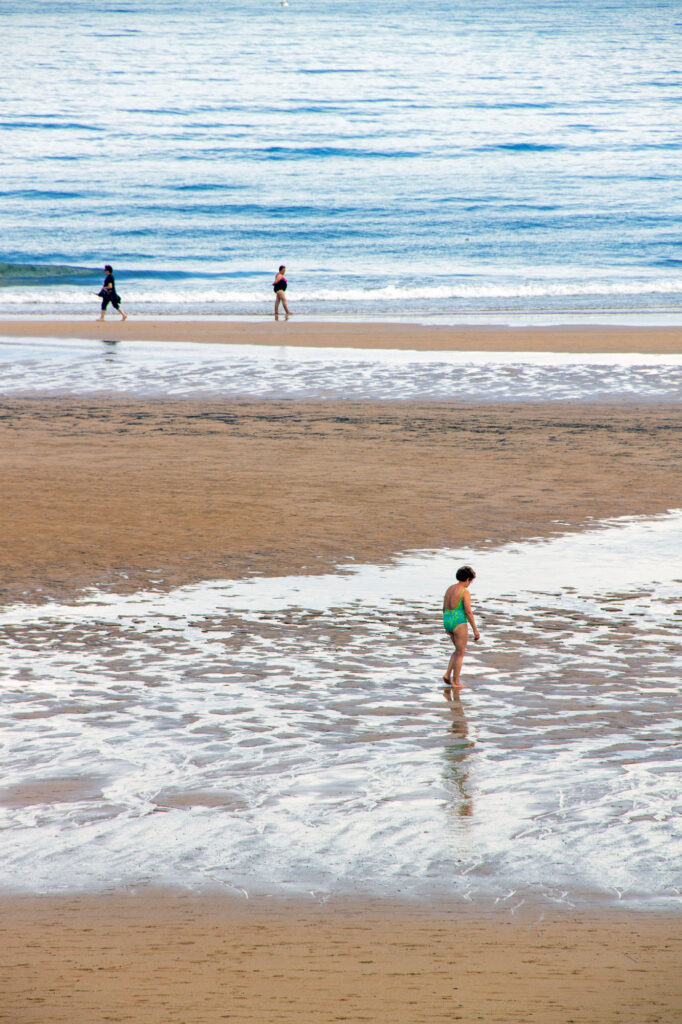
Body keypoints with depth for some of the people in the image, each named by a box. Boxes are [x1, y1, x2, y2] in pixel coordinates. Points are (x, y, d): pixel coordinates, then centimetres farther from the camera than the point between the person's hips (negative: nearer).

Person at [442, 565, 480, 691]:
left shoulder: (450, 589, 10)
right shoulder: (465, 592, -14)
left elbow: (444, 609, 17)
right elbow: (468, 612, -17)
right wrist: (475, 630, -13)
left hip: (447, 622, 8)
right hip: (459, 624, -8)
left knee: (458, 650, 22)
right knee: (460, 653, 3)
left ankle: (447, 675, 10)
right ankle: (456, 682, 5)